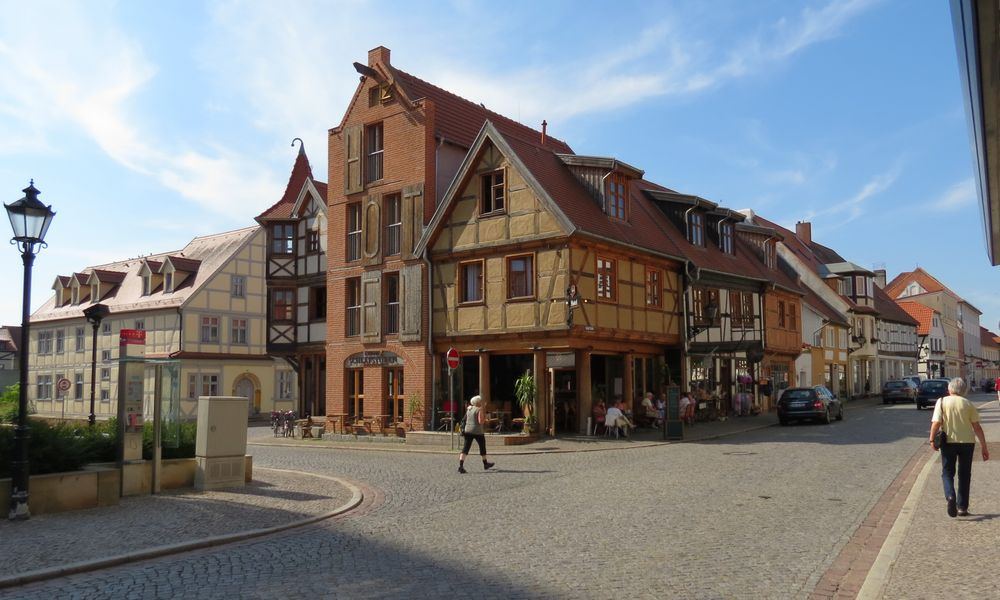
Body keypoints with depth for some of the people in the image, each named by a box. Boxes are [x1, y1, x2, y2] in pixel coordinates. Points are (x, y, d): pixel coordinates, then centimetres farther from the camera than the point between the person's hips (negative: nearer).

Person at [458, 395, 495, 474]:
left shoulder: (469, 408, 10)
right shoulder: (479, 409, -10)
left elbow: (466, 419, 16)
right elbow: (480, 421, -14)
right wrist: (485, 418, 0)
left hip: (468, 430, 5)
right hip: (477, 431, -5)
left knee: (465, 448, -2)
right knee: (482, 447, 16)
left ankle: (461, 465, -16)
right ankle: (485, 464, 31)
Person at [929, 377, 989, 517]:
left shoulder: (942, 402, -1)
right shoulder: (968, 404, 3)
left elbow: (936, 423, -12)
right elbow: (977, 427, -1)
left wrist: (932, 439, -3)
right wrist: (984, 447, 2)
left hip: (948, 442, -1)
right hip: (967, 442, 2)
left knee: (947, 472, 10)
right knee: (964, 475, 14)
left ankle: (950, 496, -17)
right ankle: (962, 507, 15)